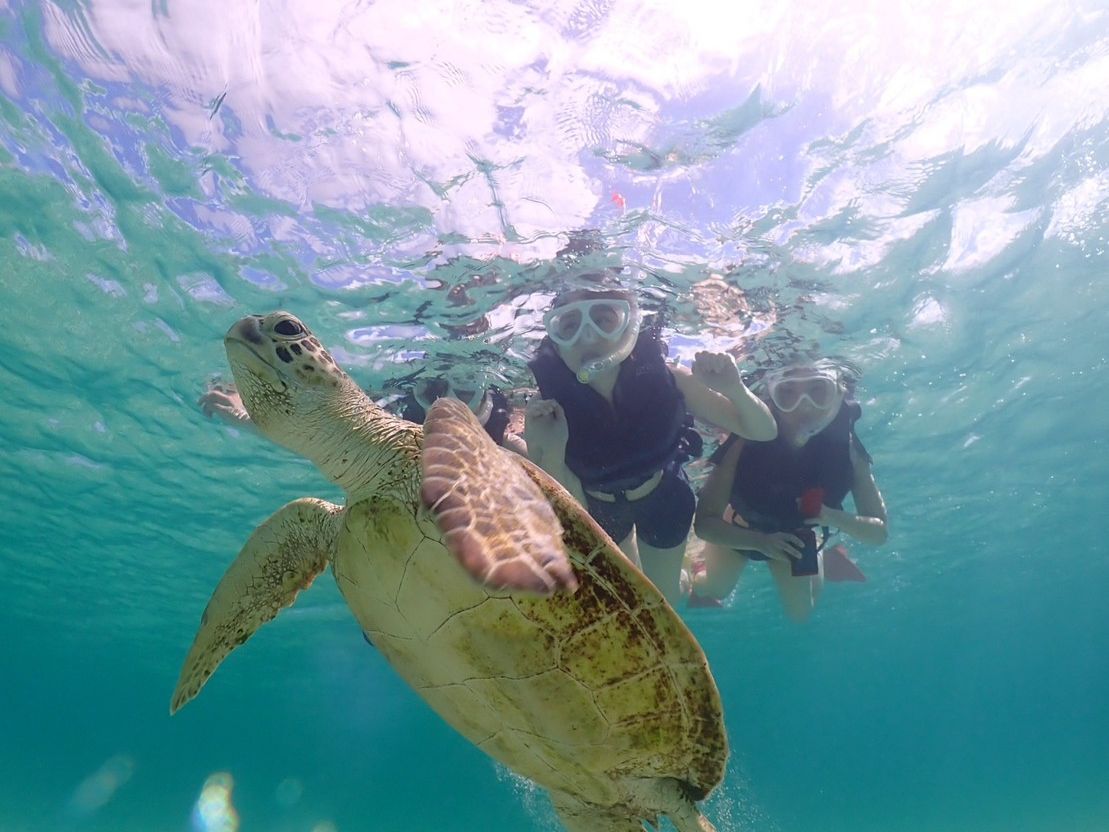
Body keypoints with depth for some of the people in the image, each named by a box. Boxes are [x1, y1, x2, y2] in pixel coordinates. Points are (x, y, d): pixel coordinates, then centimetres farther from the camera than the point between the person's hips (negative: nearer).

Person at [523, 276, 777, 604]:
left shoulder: (664, 379, -33)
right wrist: (551, 451, -49)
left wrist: (735, 389, -46)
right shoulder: (547, 411, -34)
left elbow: (764, 433, -24)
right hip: (599, 509, 0)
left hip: (662, 498, 0)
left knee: (663, 596, 18)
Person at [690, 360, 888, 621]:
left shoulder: (844, 448, -32)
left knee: (801, 613, 15)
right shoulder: (746, 443, -39)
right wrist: (760, 541, -49)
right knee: (716, 591, 20)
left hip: (795, 534, 2)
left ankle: (825, 560, 42)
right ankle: (698, 584, 56)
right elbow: (705, 523, -35)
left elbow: (879, 532, -24)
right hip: (737, 531, -1)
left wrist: (834, 517, -43)